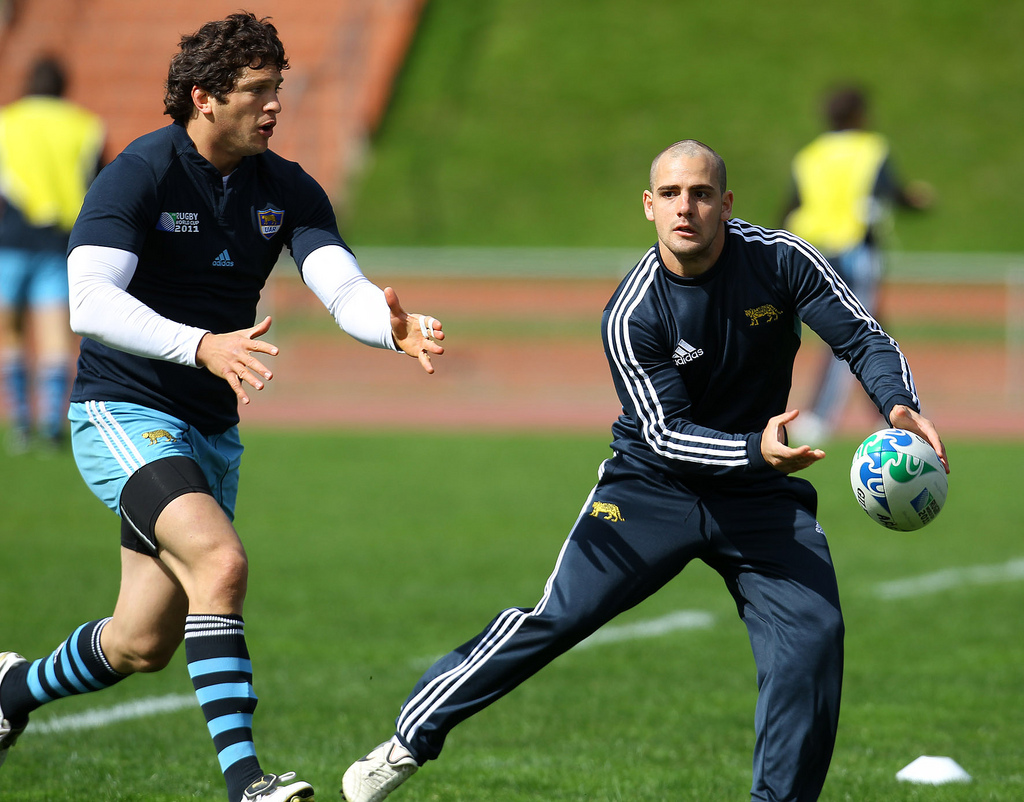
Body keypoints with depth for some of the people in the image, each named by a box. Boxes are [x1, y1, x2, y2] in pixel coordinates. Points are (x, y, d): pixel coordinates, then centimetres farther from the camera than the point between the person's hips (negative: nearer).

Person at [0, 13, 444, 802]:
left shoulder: (287, 190, -1)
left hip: (212, 432, 7)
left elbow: (343, 288, -14)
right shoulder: (138, 174, -17)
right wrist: (203, 346, -44)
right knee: (220, 559, -30)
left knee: (144, 646, 12)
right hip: (123, 413, -6)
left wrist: (395, 326, -38)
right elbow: (89, 302, -30)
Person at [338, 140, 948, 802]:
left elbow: (865, 338, -8)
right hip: (652, 486, -2)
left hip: (760, 498, 2)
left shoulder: (781, 261, -12)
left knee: (813, 639, -16)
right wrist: (755, 449, -37)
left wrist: (901, 405, -29)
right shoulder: (632, 315, -17)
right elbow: (664, 433, -20)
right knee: (558, 617, -13)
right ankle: (411, 740, -3)